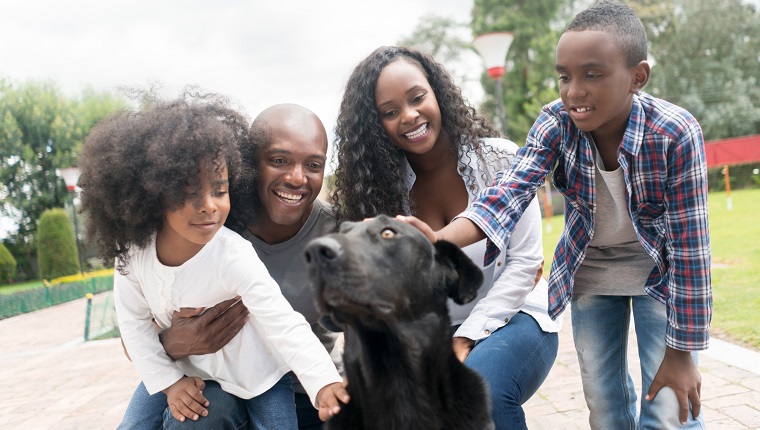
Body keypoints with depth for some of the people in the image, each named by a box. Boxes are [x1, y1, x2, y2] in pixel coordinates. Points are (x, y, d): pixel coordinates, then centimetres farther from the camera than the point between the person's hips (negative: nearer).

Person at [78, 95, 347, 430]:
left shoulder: (235, 258, -29)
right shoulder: (132, 251, -17)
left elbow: (284, 325, -32)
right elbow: (134, 320, -4)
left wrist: (324, 381, -45)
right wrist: (169, 382, -9)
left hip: (258, 379, -3)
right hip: (190, 378, 4)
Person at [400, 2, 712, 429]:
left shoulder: (676, 133, -28)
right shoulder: (556, 122, -20)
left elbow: (690, 244, -24)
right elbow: (511, 192, -33)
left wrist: (682, 351, -20)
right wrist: (441, 240, -52)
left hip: (659, 273, -3)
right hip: (589, 273, 3)